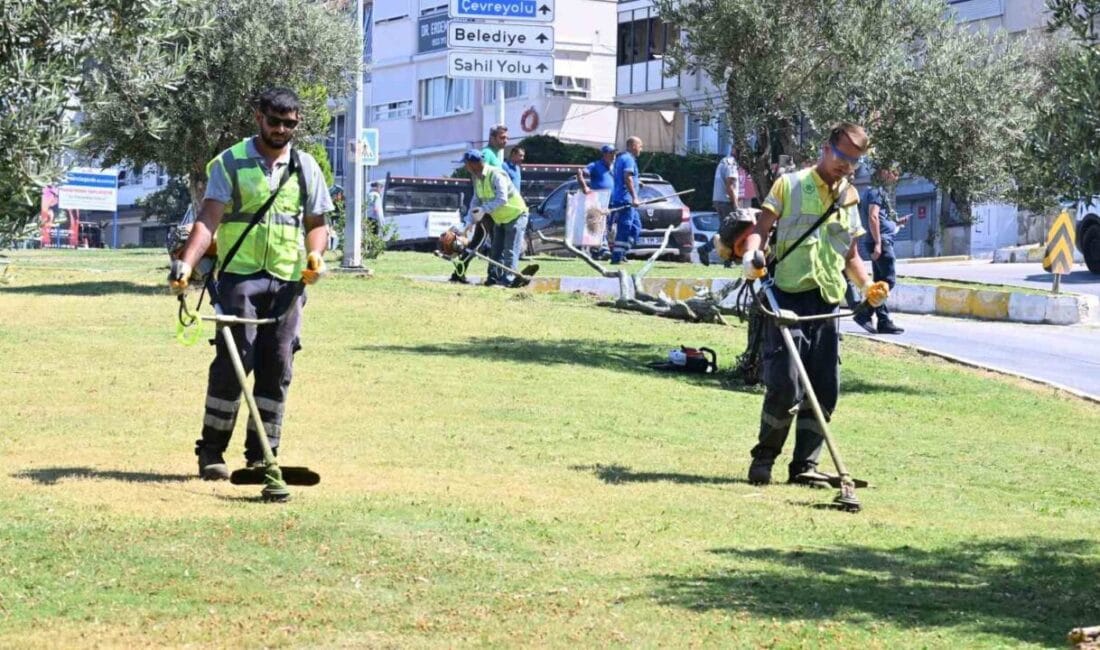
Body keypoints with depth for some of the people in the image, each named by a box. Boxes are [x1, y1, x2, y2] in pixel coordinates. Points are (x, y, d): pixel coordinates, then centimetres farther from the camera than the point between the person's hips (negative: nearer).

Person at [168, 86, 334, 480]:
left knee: (277, 366, 2)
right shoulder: (230, 163, 2)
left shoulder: (306, 168, 14)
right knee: (233, 360, -11)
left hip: (288, 280, 4)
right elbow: (209, 218, -7)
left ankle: (261, 455, 8)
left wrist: (315, 255, -3)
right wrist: (186, 262, -21)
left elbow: (316, 223, 18)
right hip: (240, 274, -3)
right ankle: (211, 451, -2)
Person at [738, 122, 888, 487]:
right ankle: (763, 458, 5)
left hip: (827, 303, 5)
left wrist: (866, 284, 8)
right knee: (785, 385, -13)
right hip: (787, 296, -5)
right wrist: (751, 255, -22)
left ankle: (805, 465, 10)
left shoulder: (850, 198, 19)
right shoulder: (790, 184, 5)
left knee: (825, 390, 1)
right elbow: (761, 227, -1)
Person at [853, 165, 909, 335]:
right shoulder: (876, 191, -9)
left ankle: (884, 321, 8)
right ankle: (864, 314, -16)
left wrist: (897, 222, 18)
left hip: (881, 242, 10)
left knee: (880, 283, 8)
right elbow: (873, 217, -19)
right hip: (881, 241, -10)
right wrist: (878, 243, -24)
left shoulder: (879, 192, 22)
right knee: (888, 280, -13)